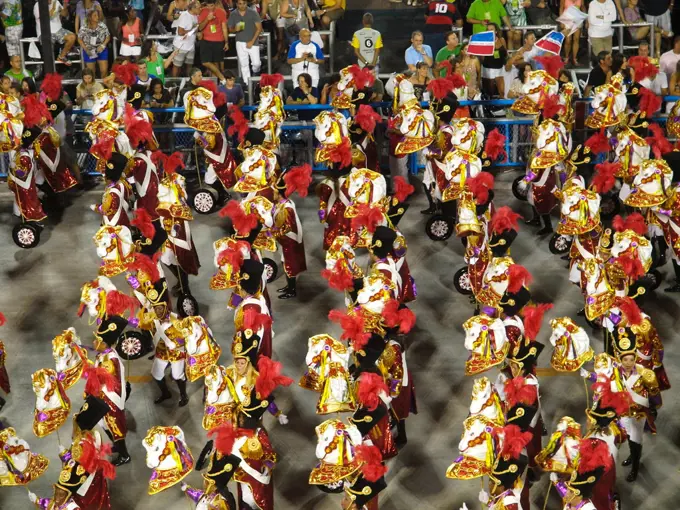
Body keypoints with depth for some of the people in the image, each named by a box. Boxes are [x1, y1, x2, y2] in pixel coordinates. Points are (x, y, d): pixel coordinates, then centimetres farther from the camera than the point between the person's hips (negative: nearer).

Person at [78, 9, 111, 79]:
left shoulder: (102, 26, -12)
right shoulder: (84, 27, -12)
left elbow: (108, 37, -1)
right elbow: (80, 39, -2)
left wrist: (103, 45, -15)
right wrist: (86, 49, -11)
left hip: (101, 50, 0)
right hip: (89, 51, 0)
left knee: (104, 70, -4)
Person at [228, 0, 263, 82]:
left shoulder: (252, 13, -7)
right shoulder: (233, 14, 1)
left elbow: (259, 28, -6)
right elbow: (230, 29, 9)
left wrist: (252, 41, -12)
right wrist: (235, 29, -16)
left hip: (252, 42, -2)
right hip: (240, 43, 2)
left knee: (256, 63, -7)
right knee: (243, 64, 3)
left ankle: (256, 72, 27)